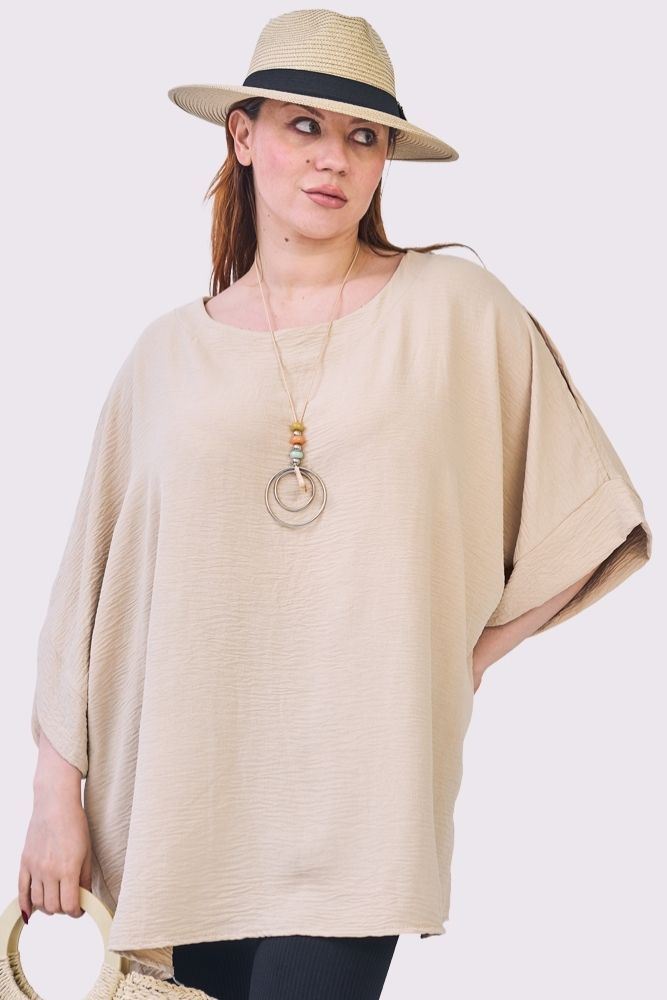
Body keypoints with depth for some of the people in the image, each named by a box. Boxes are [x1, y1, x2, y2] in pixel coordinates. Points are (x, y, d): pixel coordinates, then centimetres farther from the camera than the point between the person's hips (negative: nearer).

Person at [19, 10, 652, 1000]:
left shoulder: (458, 310, 0)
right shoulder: (170, 353, 6)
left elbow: (580, 516, 6)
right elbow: (92, 584, 7)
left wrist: (464, 657, 3)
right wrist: (58, 796, 5)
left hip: (357, 794, -2)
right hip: (186, 793, 3)